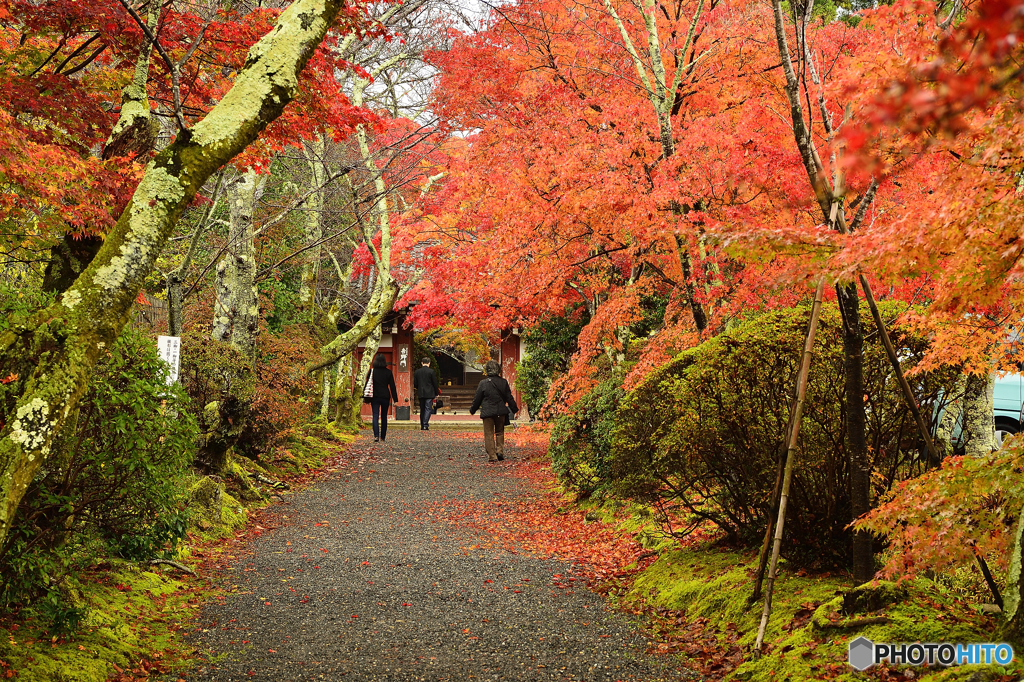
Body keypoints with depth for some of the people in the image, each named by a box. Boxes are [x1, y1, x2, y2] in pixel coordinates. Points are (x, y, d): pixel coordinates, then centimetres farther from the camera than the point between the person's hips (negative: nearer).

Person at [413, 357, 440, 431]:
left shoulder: (417, 372, 3)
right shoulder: (431, 371, -8)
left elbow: (415, 384, 6)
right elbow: (435, 383, -4)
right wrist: (437, 393, 6)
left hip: (421, 394, 4)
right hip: (429, 394, -4)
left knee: (422, 409, 12)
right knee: (428, 409, -4)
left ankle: (422, 426, 15)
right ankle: (425, 425, -16)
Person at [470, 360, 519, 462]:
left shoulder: (483, 383, -10)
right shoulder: (503, 382, -1)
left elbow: (477, 399, -2)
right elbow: (509, 398, 6)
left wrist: (472, 410, 14)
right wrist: (514, 409, 17)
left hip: (488, 412, -3)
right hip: (501, 411, 3)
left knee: (489, 434, 3)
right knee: (500, 432, 19)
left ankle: (492, 456, 1)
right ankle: (500, 451, 8)